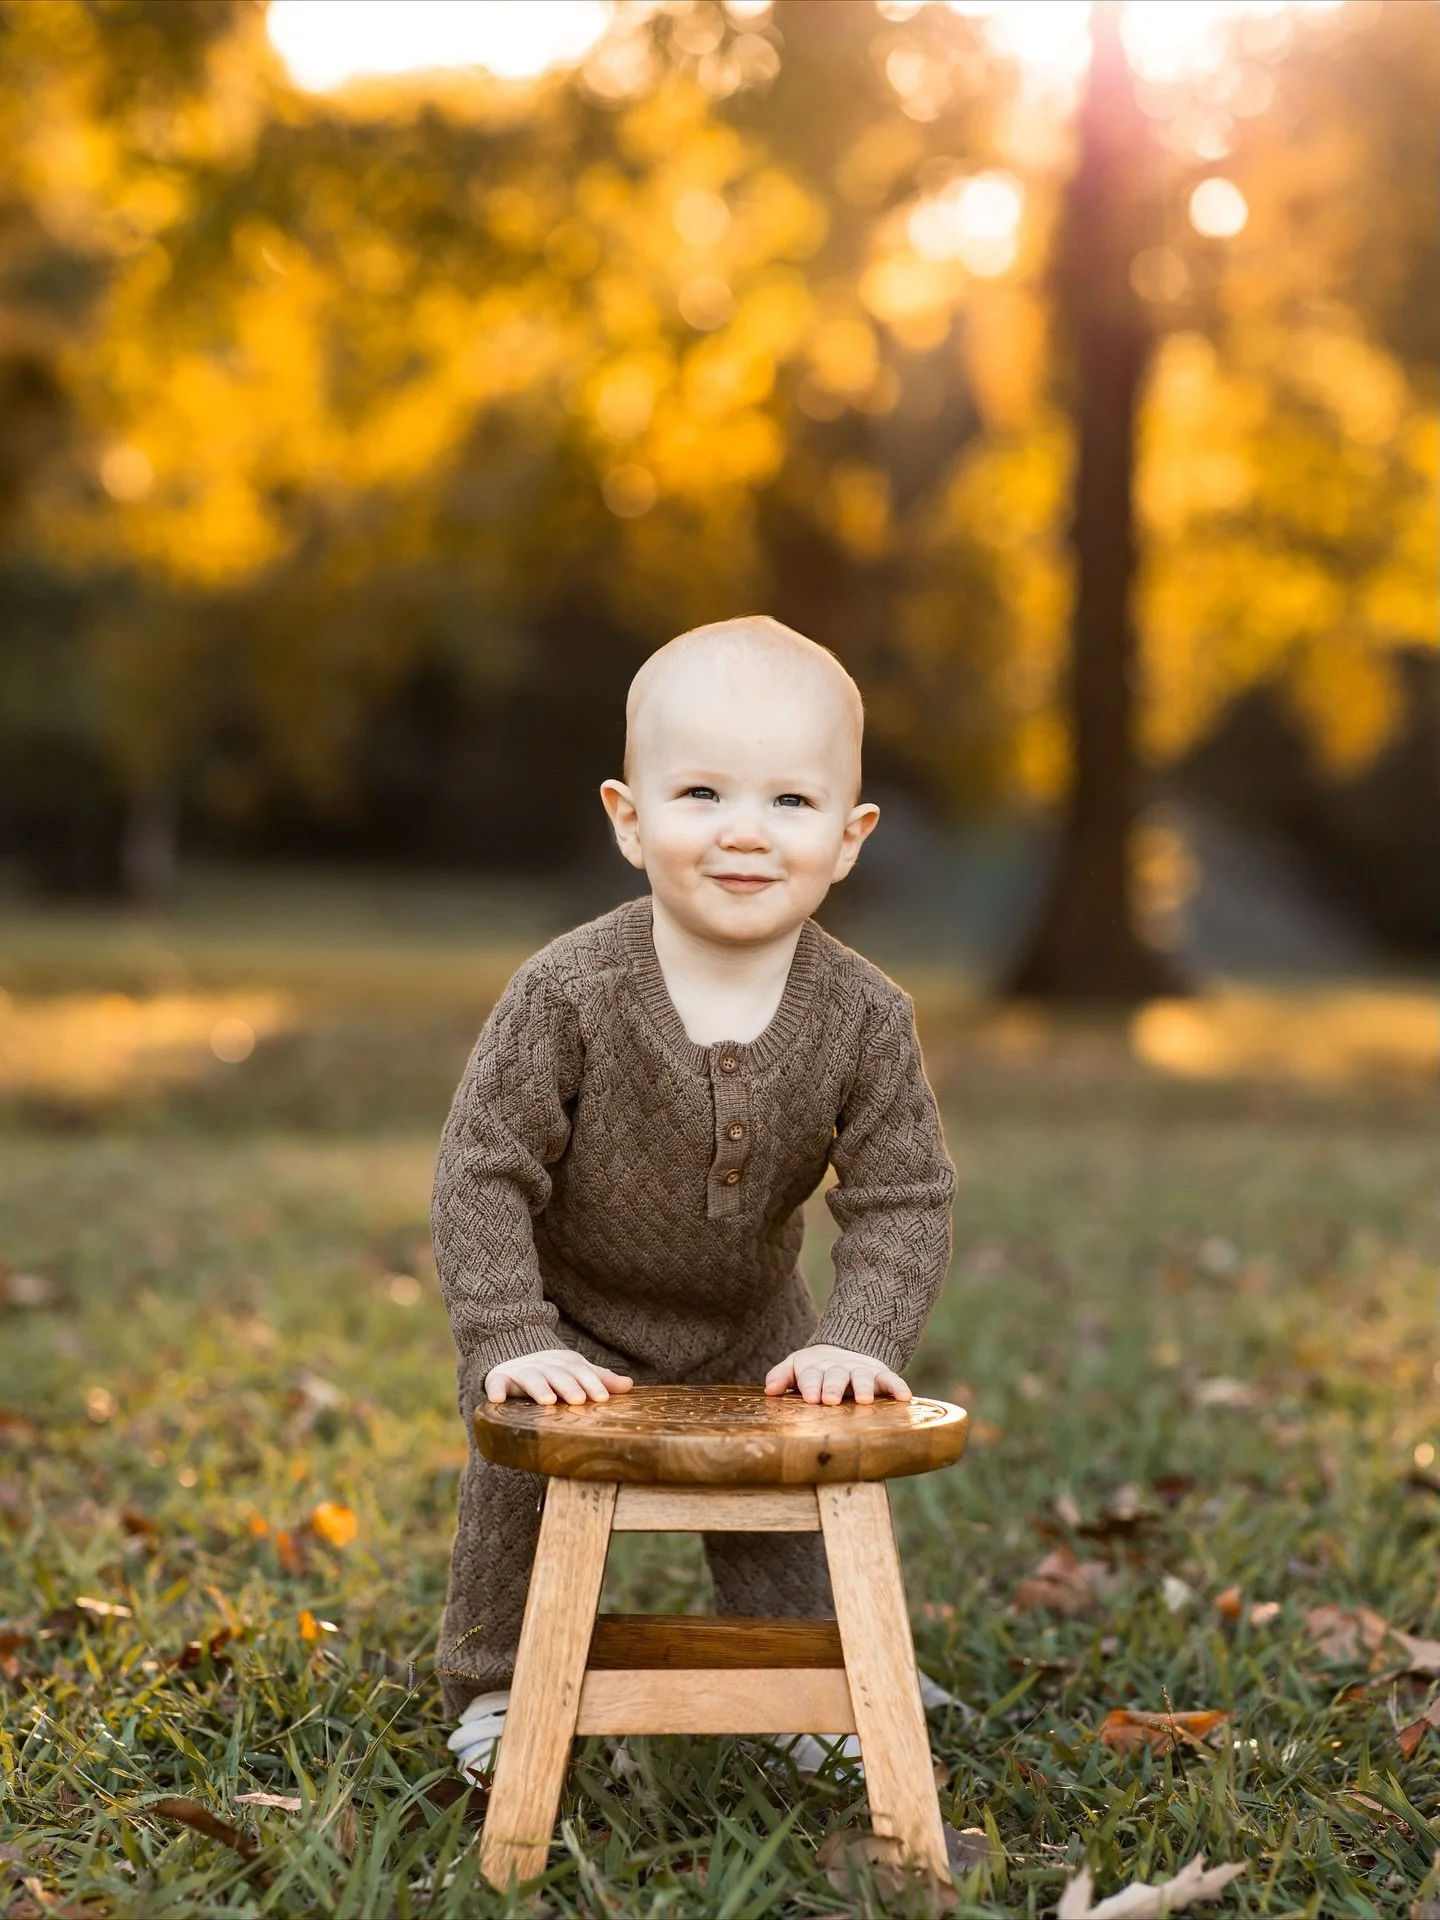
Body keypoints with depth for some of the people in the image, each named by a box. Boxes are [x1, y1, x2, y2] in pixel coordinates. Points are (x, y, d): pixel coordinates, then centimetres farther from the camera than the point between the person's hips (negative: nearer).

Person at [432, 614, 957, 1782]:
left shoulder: (866, 1020, -23)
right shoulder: (568, 995, -29)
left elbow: (906, 1200, -17)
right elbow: (485, 1172, -25)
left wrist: (863, 1342, -30)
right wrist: (511, 1342, -31)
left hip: (753, 1327, 2)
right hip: (571, 1318, -2)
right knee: (523, 1486, -5)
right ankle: (498, 1690, 18)